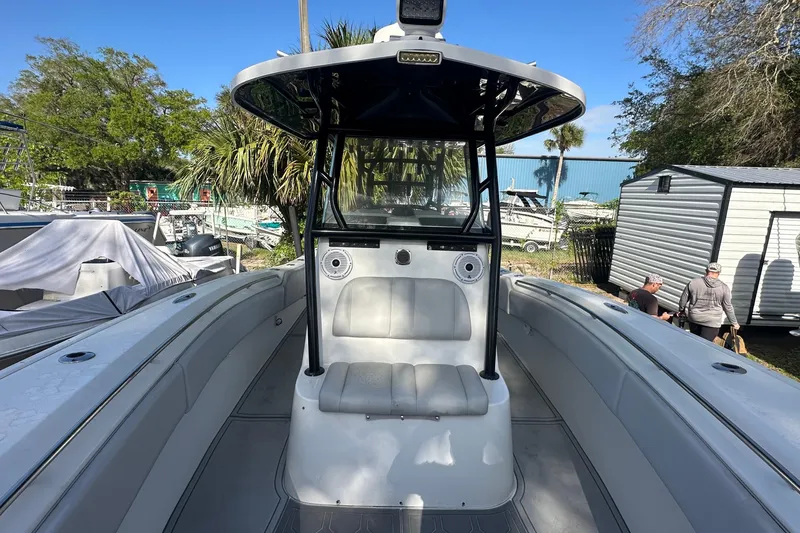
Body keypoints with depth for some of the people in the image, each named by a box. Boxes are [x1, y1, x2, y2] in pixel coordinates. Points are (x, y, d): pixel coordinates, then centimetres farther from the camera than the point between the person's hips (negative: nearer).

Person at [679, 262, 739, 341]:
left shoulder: (693, 283, -3)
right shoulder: (723, 287, -5)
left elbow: (683, 299, 6)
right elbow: (728, 307, 1)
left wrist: (680, 310, 23)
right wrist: (734, 323, 13)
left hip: (694, 318, 2)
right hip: (712, 322, -2)